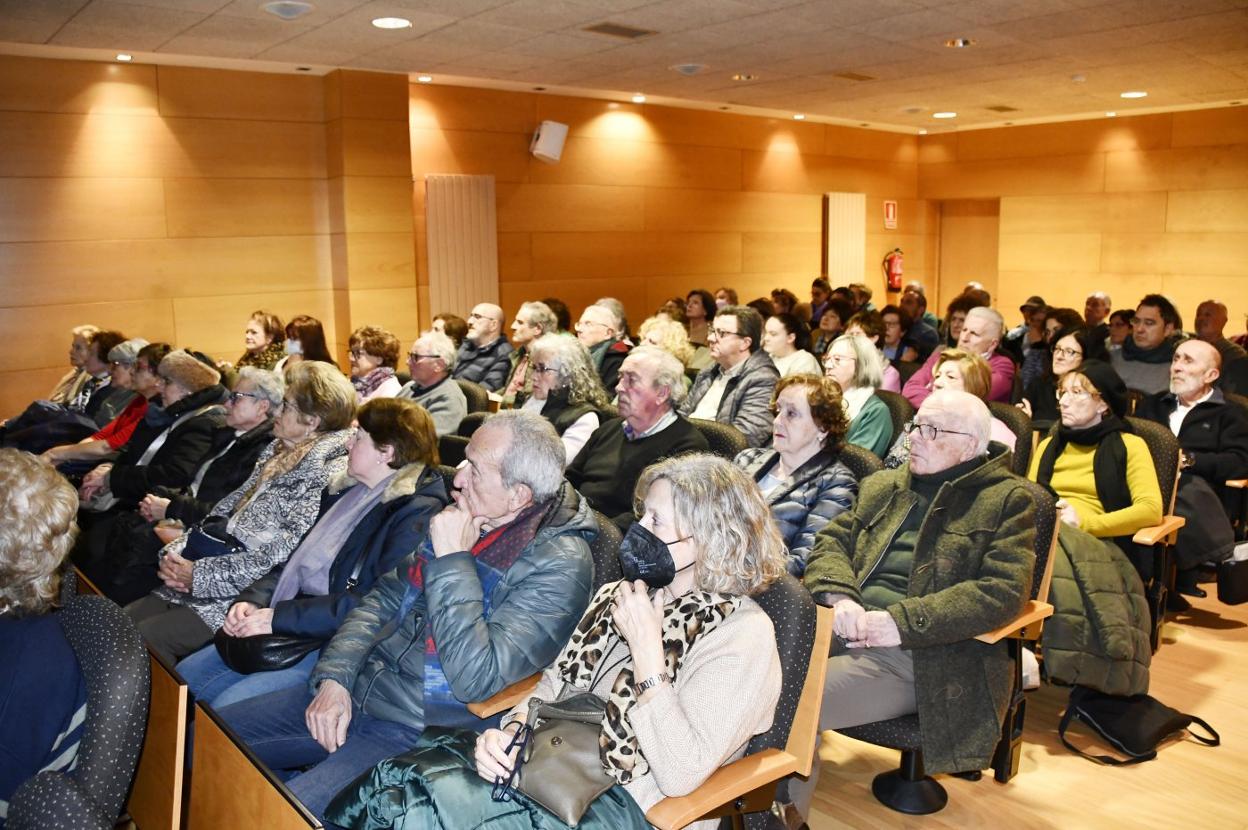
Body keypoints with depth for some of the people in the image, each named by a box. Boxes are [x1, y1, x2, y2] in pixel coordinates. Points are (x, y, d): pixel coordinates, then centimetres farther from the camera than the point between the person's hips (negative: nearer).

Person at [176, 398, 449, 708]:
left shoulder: (419, 513, -16)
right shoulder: (346, 491, 14)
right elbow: (296, 561, 18)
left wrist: (279, 617, -21)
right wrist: (252, 600, -1)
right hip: (289, 629, 9)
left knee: (226, 707, -18)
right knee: (183, 676, 6)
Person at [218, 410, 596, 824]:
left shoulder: (558, 562, -20)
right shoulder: (460, 517, 4)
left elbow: (476, 678, -26)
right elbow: (383, 598, 11)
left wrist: (452, 559, -24)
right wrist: (334, 678, -3)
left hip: (418, 731, -7)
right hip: (355, 692, 8)